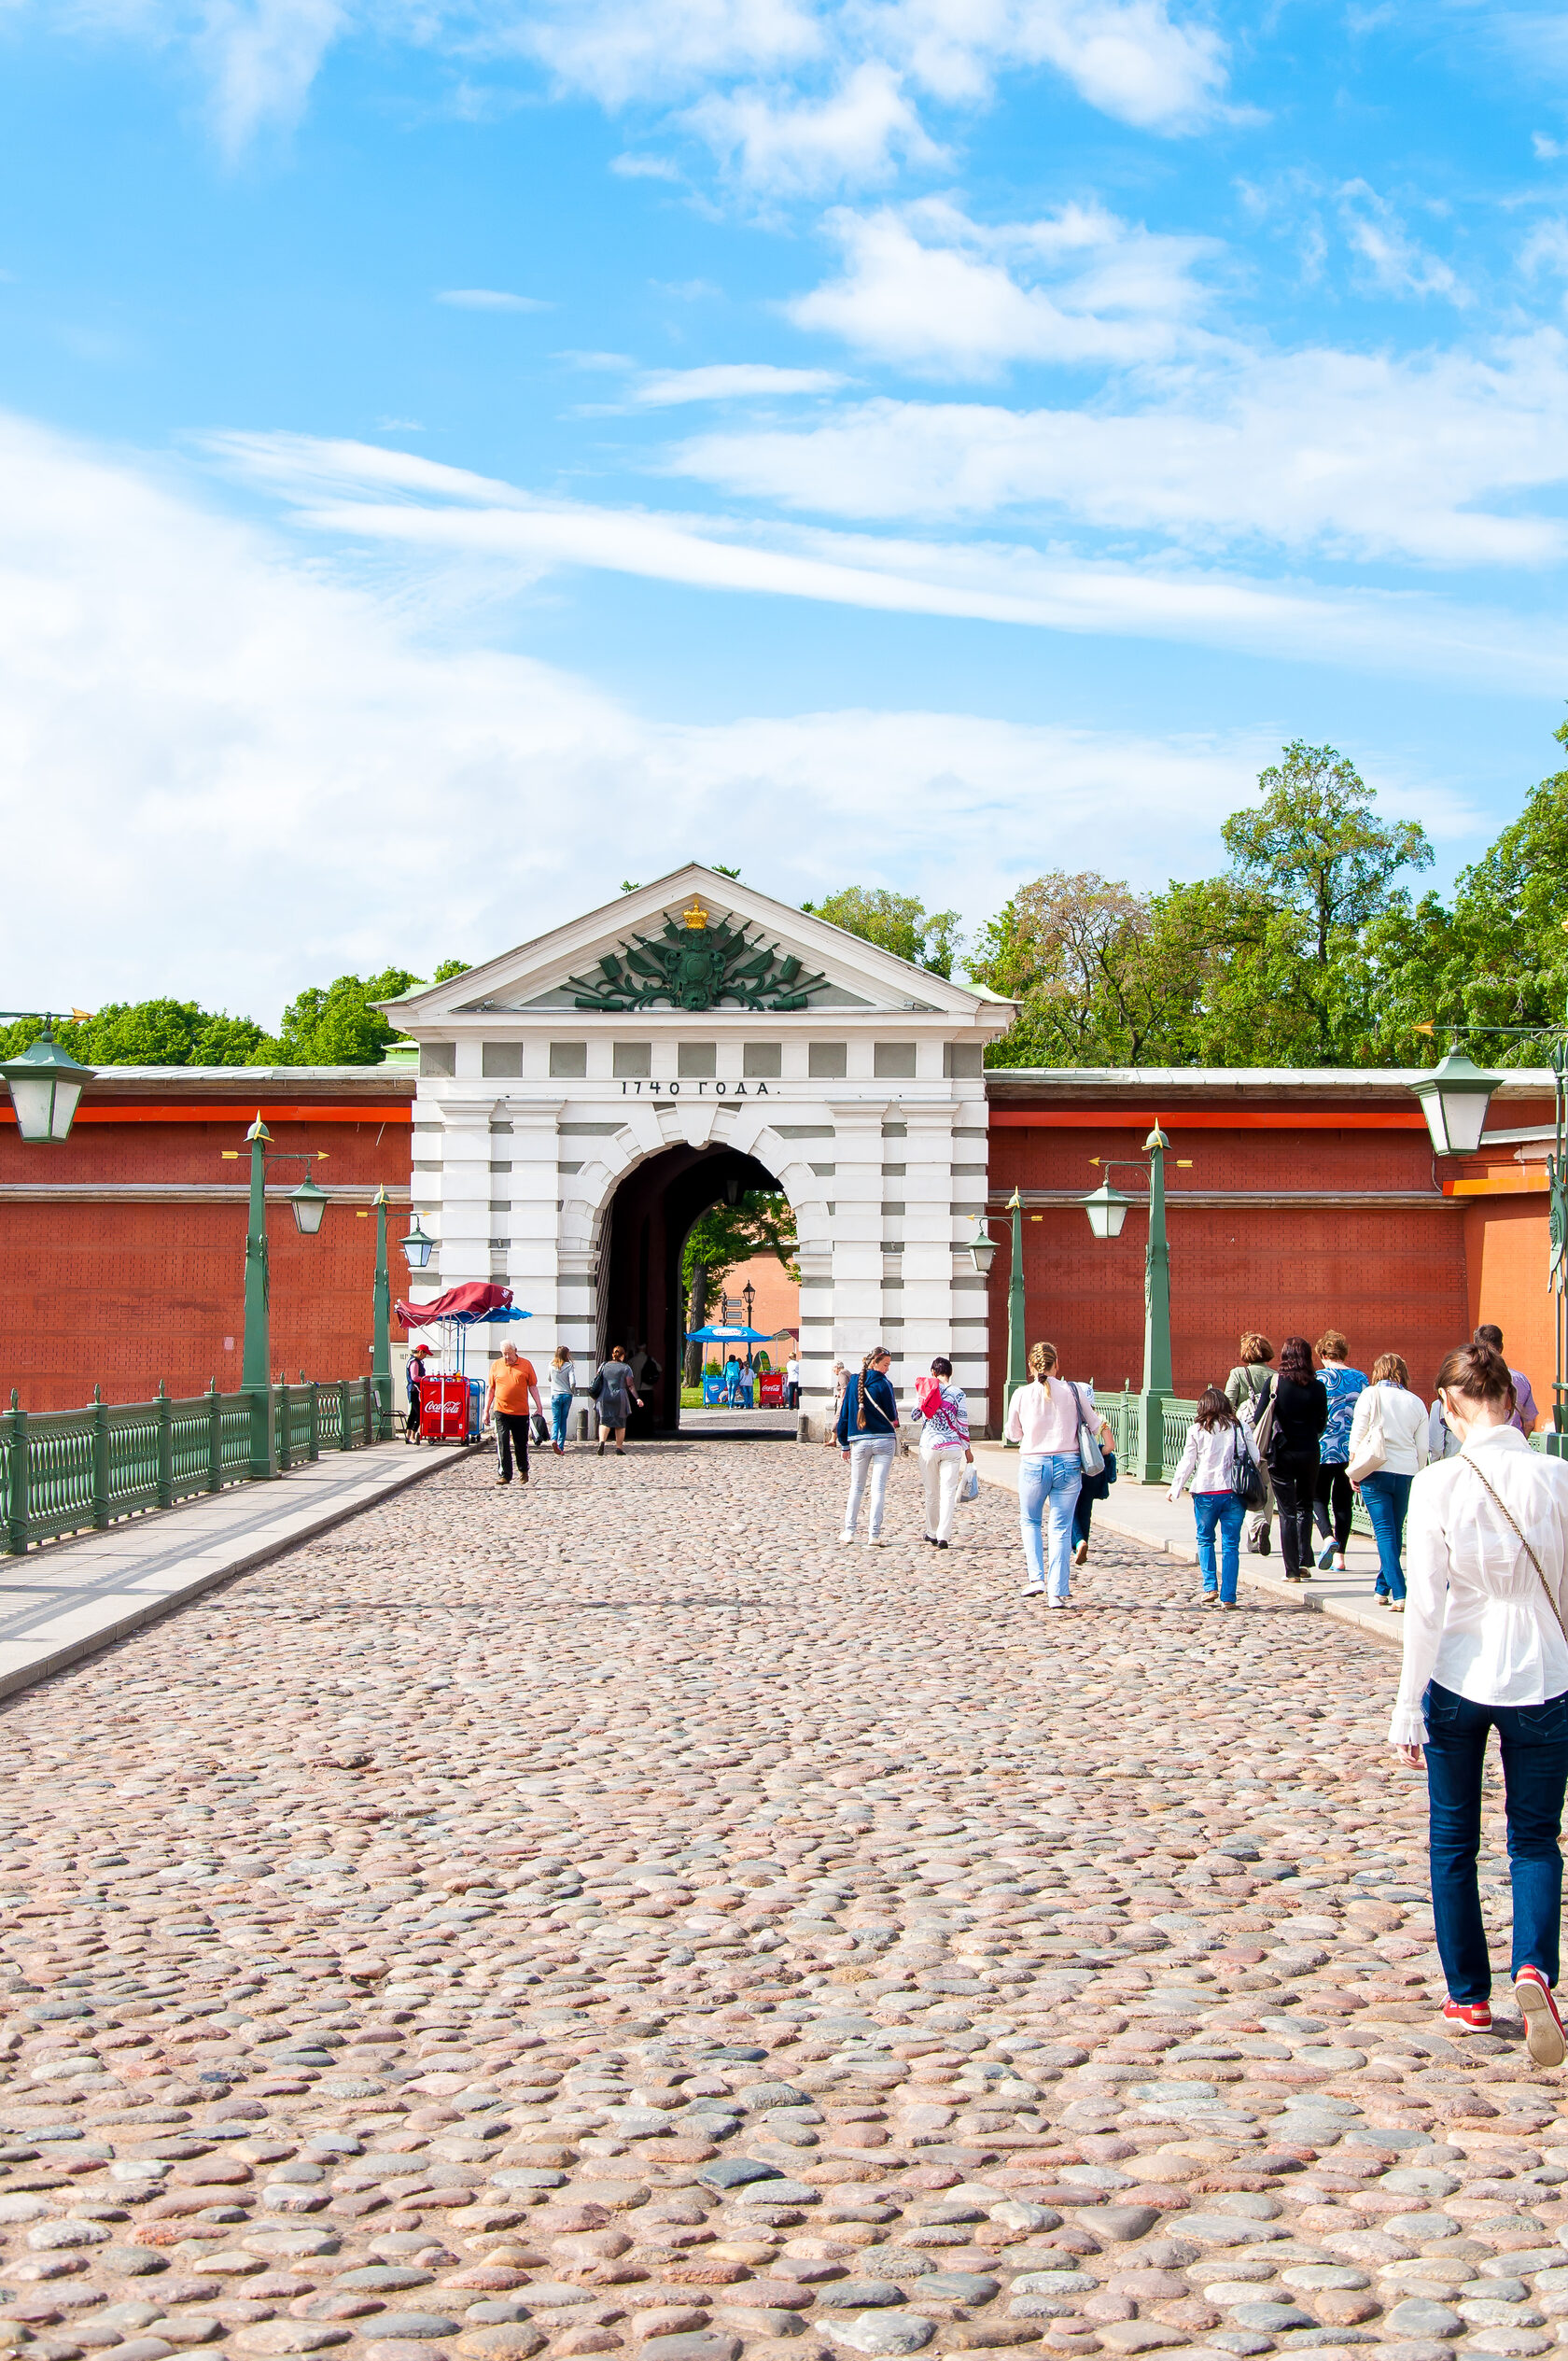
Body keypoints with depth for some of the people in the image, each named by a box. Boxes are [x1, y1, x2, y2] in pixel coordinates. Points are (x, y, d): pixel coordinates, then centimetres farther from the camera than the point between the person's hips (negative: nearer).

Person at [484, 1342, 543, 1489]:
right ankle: (504, 1475, -5)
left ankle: (523, 1470, 30)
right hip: (501, 1411, 0)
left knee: (521, 1444, 9)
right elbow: (491, 1389, 11)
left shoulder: (526, 1365, 4)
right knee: (502, 1444, -7)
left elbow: (533, 1387, 8)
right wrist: (486, 1411, 9)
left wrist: (539, 1407, 3)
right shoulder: (496, 1365, 7)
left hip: (521, 1411, 0)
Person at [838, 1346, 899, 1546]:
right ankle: (874, 1535, -3)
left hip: (859, 1441, 3)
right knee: (879, 1488, 0)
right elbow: (892, 1415, -2)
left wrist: (844, 1444, 15)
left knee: (856, 1487, 14)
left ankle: (849, 1532, 11)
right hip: (884, 1440, -3)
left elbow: (844, 1414, 8)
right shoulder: (884, 1384, -7)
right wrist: (893, 1427, 21)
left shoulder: (853, 1383, 4)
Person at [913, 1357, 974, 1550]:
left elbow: (916, 1415, 14)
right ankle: (943, 1536, -12)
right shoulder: (958, 1393, -4)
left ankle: (932, 1533, 24)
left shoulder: (924, 1389, 2)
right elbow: (963, 1423, -3)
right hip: (952, 1447, -2)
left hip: (928, 1446, 2)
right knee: (948, 1493, -3)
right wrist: (967, 1449, 6)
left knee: (931, 1493, 14)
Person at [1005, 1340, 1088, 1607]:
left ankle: (1035, 1577, 5)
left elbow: (1013, 1434, 7)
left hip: (1033, 1464, 0)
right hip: (1068, 1463, 0)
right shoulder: (1071, 1391, -4)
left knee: (1030, 1522, 21)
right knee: (1061, 1529, 7)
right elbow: (1092, 1423, 9)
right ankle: (1058, 1592, 4)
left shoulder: (1022, 1395, -5)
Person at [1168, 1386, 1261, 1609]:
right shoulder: (1240, 1428, 4)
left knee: (1205, 1540, 17)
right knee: (1231, 1545, 4)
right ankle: (1228, 1597, 0)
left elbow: (1187, 1463, 2)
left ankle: (1210, 1587, 4)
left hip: (1205, 1493, -1)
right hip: (1234, 1494, 1)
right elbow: (1254, 1458, 4)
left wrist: (1174, 1489, 13)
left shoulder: (1196, 1431, 0)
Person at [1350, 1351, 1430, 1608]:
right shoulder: (1416, 1402, 8)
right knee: (1395, 1531, 17)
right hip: (1406, 1472, 3)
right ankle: (1383, 1588, 25)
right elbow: (1422, 1447, 10)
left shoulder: (1371, 1395, -1)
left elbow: (1357, 1435, -3)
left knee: (1385, 1532, -4)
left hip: (1376, 1471, -3)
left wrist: (1354, 1470, 5)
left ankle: (1399, 1594, -15)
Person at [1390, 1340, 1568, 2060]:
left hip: (1457, 1679, -1)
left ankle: (1468, 1996, 20)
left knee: (1453, 1841, 15)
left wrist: (1408, 1707, -5)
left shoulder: (1439, 1484, -11)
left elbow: (1425, 1603, -11)